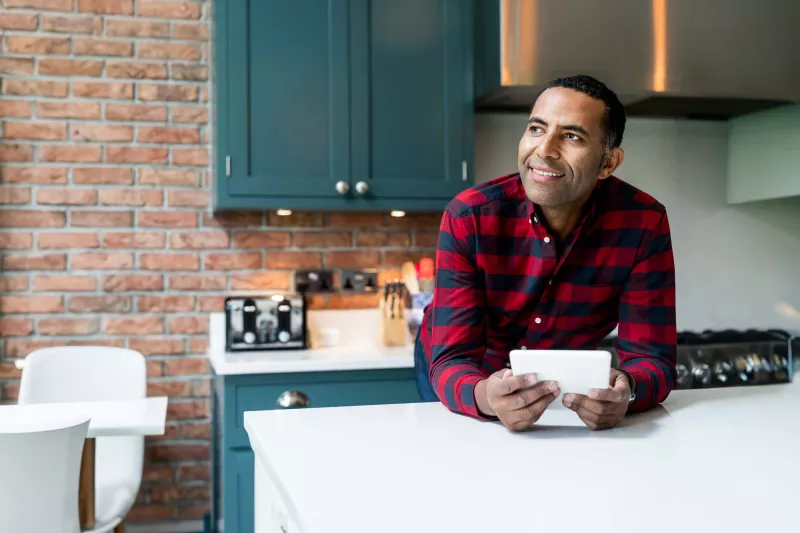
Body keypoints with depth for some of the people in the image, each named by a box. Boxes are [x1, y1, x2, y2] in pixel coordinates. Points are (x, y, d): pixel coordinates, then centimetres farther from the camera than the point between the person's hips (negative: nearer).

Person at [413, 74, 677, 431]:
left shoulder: (645, 224, -22)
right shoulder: (468, 217, -26)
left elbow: (651, 357, -21)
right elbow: (452, 360, -28)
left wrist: (626, 391, -45)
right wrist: (485, 397, -51)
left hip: (563, 380, 1)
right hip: (463, 378, 0)